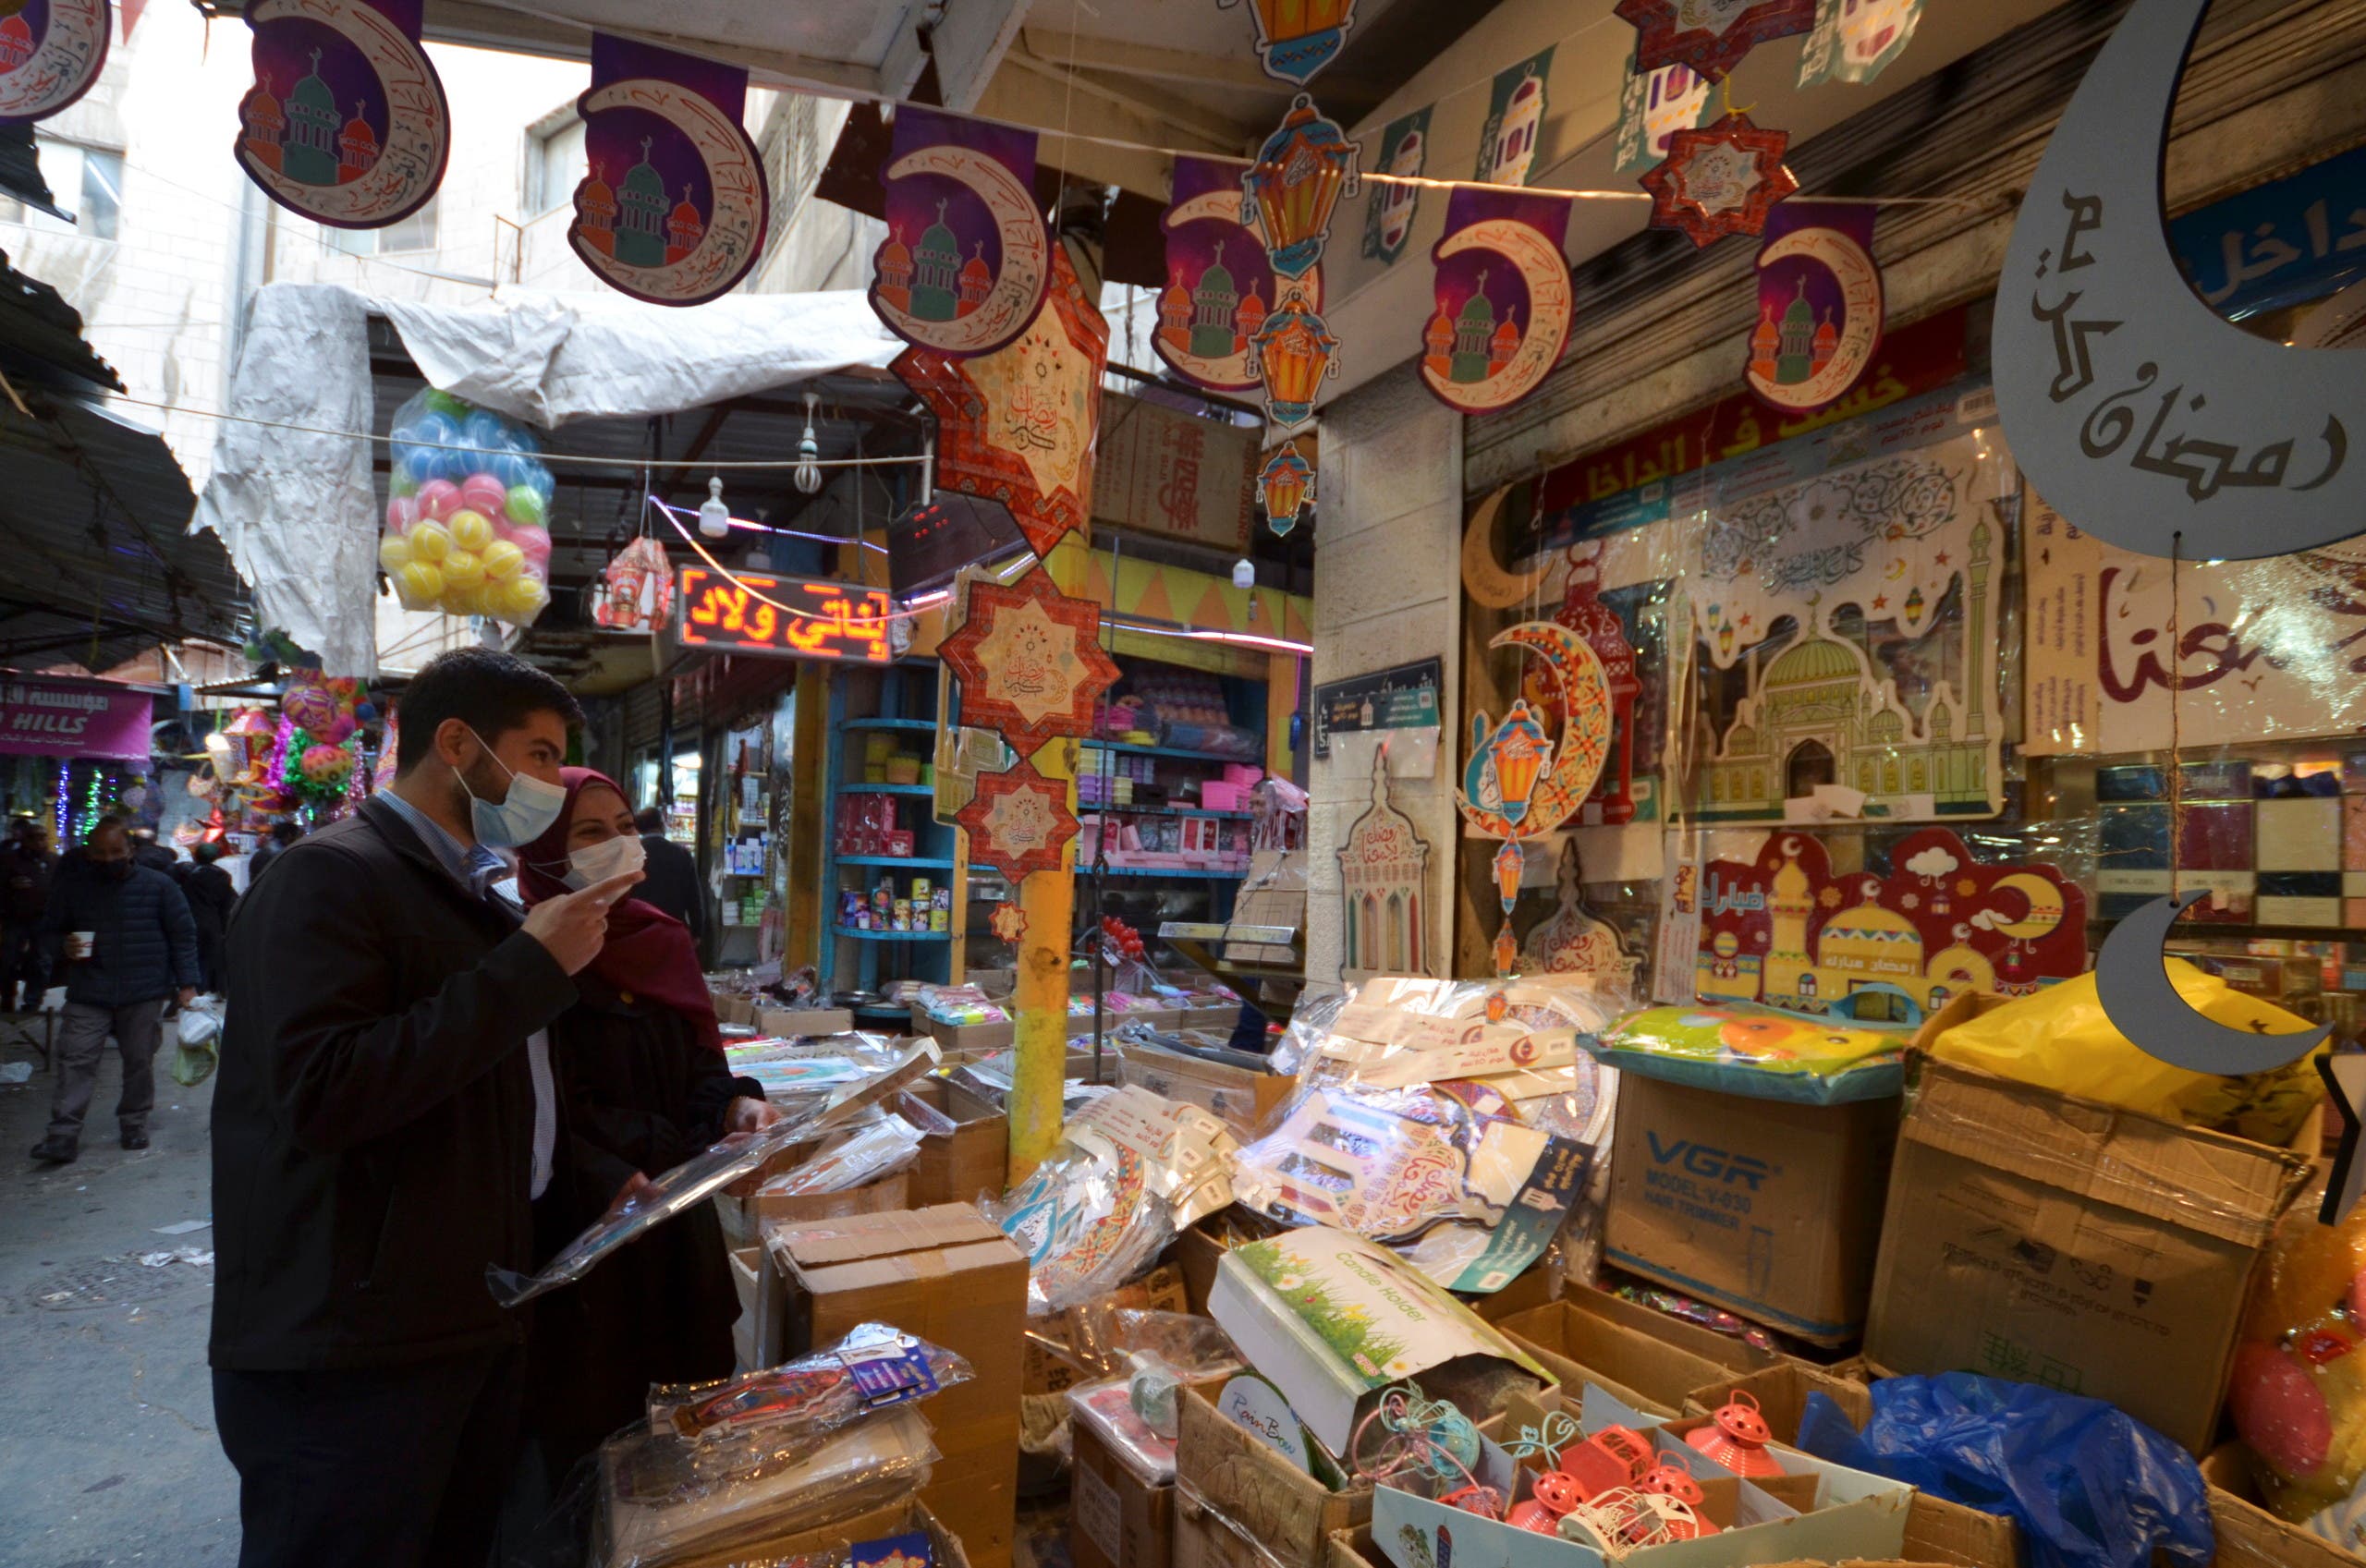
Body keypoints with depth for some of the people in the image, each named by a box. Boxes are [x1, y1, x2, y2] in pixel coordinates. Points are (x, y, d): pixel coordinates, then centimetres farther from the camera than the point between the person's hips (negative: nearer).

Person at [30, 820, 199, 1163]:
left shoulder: (158, 885, 1)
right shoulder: (71, 888, 6)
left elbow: (183, 935, 2)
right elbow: (48, 932, 14)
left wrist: (186, 983, -3)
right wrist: (63, 947, -11)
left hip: (144, 993, -1)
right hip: (88, 994, 1)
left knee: (140, 1061, 7)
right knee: (75, 1060, -6)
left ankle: (134, 1124, 21)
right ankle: (63, 1136, -3)